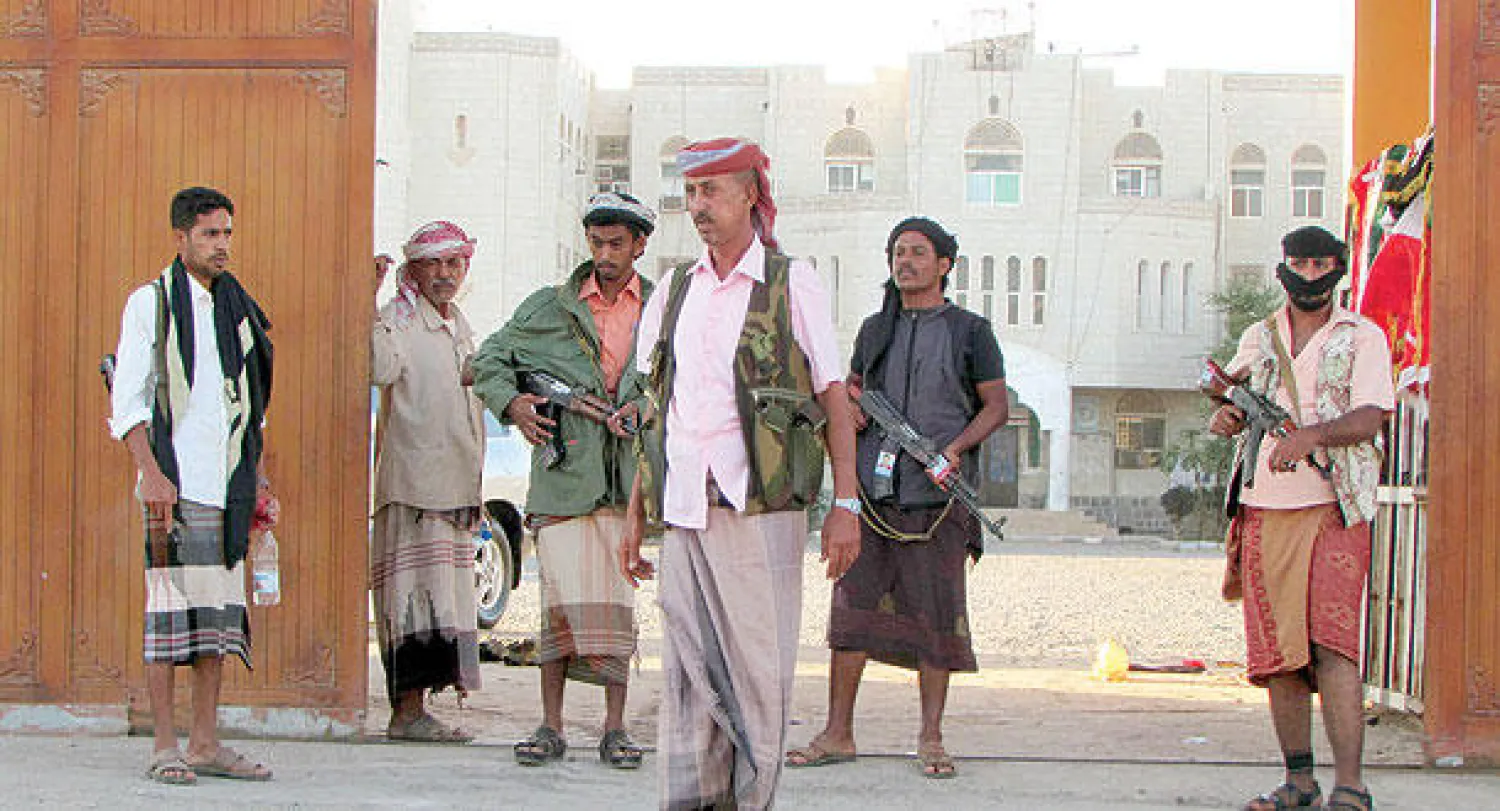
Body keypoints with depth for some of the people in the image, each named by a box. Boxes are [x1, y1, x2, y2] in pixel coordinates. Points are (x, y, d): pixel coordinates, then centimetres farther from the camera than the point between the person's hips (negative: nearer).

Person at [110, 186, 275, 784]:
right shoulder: (151, 302, 1)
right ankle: (166, 747, -3)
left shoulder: (237, 308, 17)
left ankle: (206, 744, 9)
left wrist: (257, 476, 16)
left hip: (227, 485, 6)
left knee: (219, 613, 5)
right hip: (174, 483, -6)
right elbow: (128, 400, -5)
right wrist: (151, 472, -16)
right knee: (170, 610, -7)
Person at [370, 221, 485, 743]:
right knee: (418, 596, -11)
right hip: (413, 484, -8)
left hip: (455, 486, 8)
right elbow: (382, 369, -25)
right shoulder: (399, 318, -4)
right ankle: (408, 710, -10)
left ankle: (413, 708, 9)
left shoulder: (459, 326, 21)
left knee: (444, 596, 6)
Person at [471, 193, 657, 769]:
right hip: (563, 468, 0)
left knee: (618, 602, 0)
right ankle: (551, 726, 3)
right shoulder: (550, 307, 10)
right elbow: (488, 361, 15)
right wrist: (512, 403, -2)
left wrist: (648, 407, -10)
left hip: (627, 477, 1)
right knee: (562, 599, -5)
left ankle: (615, 728, 7)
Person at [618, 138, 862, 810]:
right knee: (687, 672, 2)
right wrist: (635, 515, 16)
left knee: (758, 666, -2)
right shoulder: (673, 293, 17)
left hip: (759, 503, -4)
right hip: (682, 510, 4)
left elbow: (834, 398, 2)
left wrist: (845, 504, -8)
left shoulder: (792, 284, 4)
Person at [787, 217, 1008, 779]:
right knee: (852, 606, 0)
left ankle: (931, 738, 8)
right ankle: (838, 734, 5)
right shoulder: (875, 329, 16)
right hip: (870, 484, 3)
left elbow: (996, 406, 5)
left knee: (936, 615, -1)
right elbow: (852, 386, 27)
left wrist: (955, 448, -11)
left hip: (935, 492, -3)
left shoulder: (969, 331, 5)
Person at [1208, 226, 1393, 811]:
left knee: (1332, 644, -16)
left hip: (1334, 507, -4)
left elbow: (1368, 418, -7)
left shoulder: (1362, 338, 5)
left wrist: (1312, 434, -25)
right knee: (1278, 653, 3)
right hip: (1264, 509, 4)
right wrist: (1224, 418, -3)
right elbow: (1231, 410, 21)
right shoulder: (1258, 339, 18)